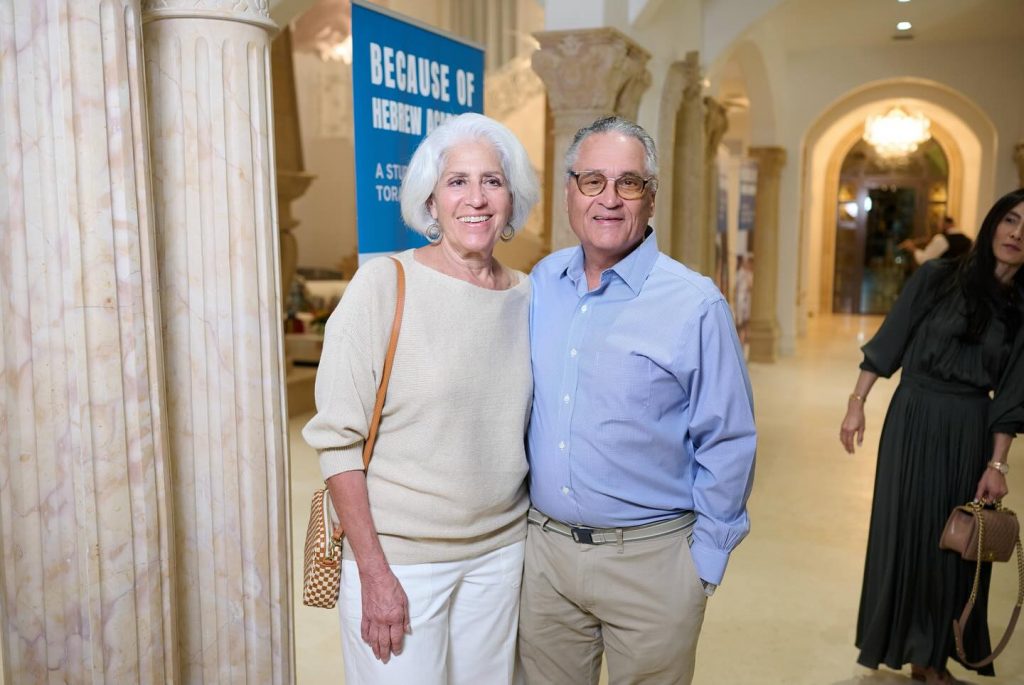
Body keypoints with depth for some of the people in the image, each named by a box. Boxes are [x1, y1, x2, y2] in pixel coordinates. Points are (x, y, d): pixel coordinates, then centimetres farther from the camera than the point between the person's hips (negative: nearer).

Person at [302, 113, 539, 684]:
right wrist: (374, 572, -14)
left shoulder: (526, 296, 2)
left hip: (501, 551, 5)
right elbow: (338, 438, -13)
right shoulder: (384, 284, -12)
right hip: (399, 555, -4)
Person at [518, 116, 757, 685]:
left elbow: (727, 446, -8)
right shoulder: (543, 282, 2)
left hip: (650, 558, -4)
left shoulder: (695, 305, -12)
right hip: (544, 547, 4)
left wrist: (704, 562, -6)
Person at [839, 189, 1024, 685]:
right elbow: (890, 342, -3)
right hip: (914, 419, -2)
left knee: (955, 542, 8)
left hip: (970, 430, 2)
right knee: (902, 531, 6)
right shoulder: (936, 277, -4)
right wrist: (857, 403, -8)